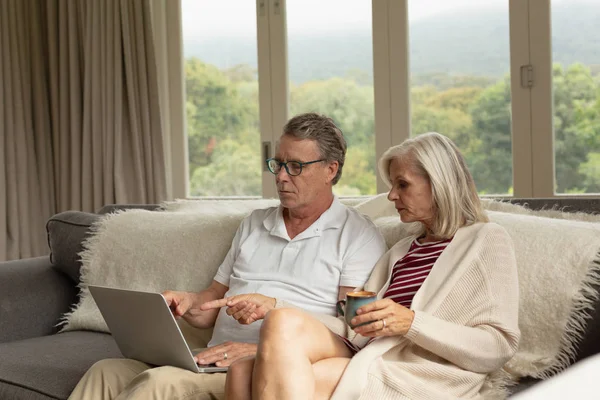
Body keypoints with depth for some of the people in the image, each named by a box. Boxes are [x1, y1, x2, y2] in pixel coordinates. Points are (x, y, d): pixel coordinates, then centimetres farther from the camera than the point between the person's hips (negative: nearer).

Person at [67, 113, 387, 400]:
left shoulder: (359, 236, 3)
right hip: (214, 362, 6)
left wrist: (276, 307, -17)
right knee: (106, 372, -19)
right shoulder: (254, 224, 23)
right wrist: (187, 303, 0)